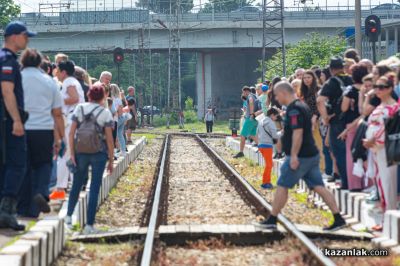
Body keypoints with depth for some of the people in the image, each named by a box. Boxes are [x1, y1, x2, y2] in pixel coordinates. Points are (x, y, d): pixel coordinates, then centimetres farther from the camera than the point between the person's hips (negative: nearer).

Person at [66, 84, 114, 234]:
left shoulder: (79, 109, 4)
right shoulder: (105, 113, -2)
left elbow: (71, 133, -2)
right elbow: (109, 139, -4)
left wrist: (72, 154, 0)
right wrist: (111, 160, 3)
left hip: (80, 152, 2)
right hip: (99, 154, -2)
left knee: (77, 184, 18)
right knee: (94, 188, 2)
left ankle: (68, 216, 24)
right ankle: (89, 225, 1)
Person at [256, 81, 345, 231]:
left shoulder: (294, 109, -16)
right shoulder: (302, 106, 16)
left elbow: (297, 133, -24)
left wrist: (294, 156, -24)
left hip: (300, 157, -10)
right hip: (312, 155, 10)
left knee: (282, 187, 1)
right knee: (318, 187, 7)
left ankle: (272, 221, 7)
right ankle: (338, 219, 1)